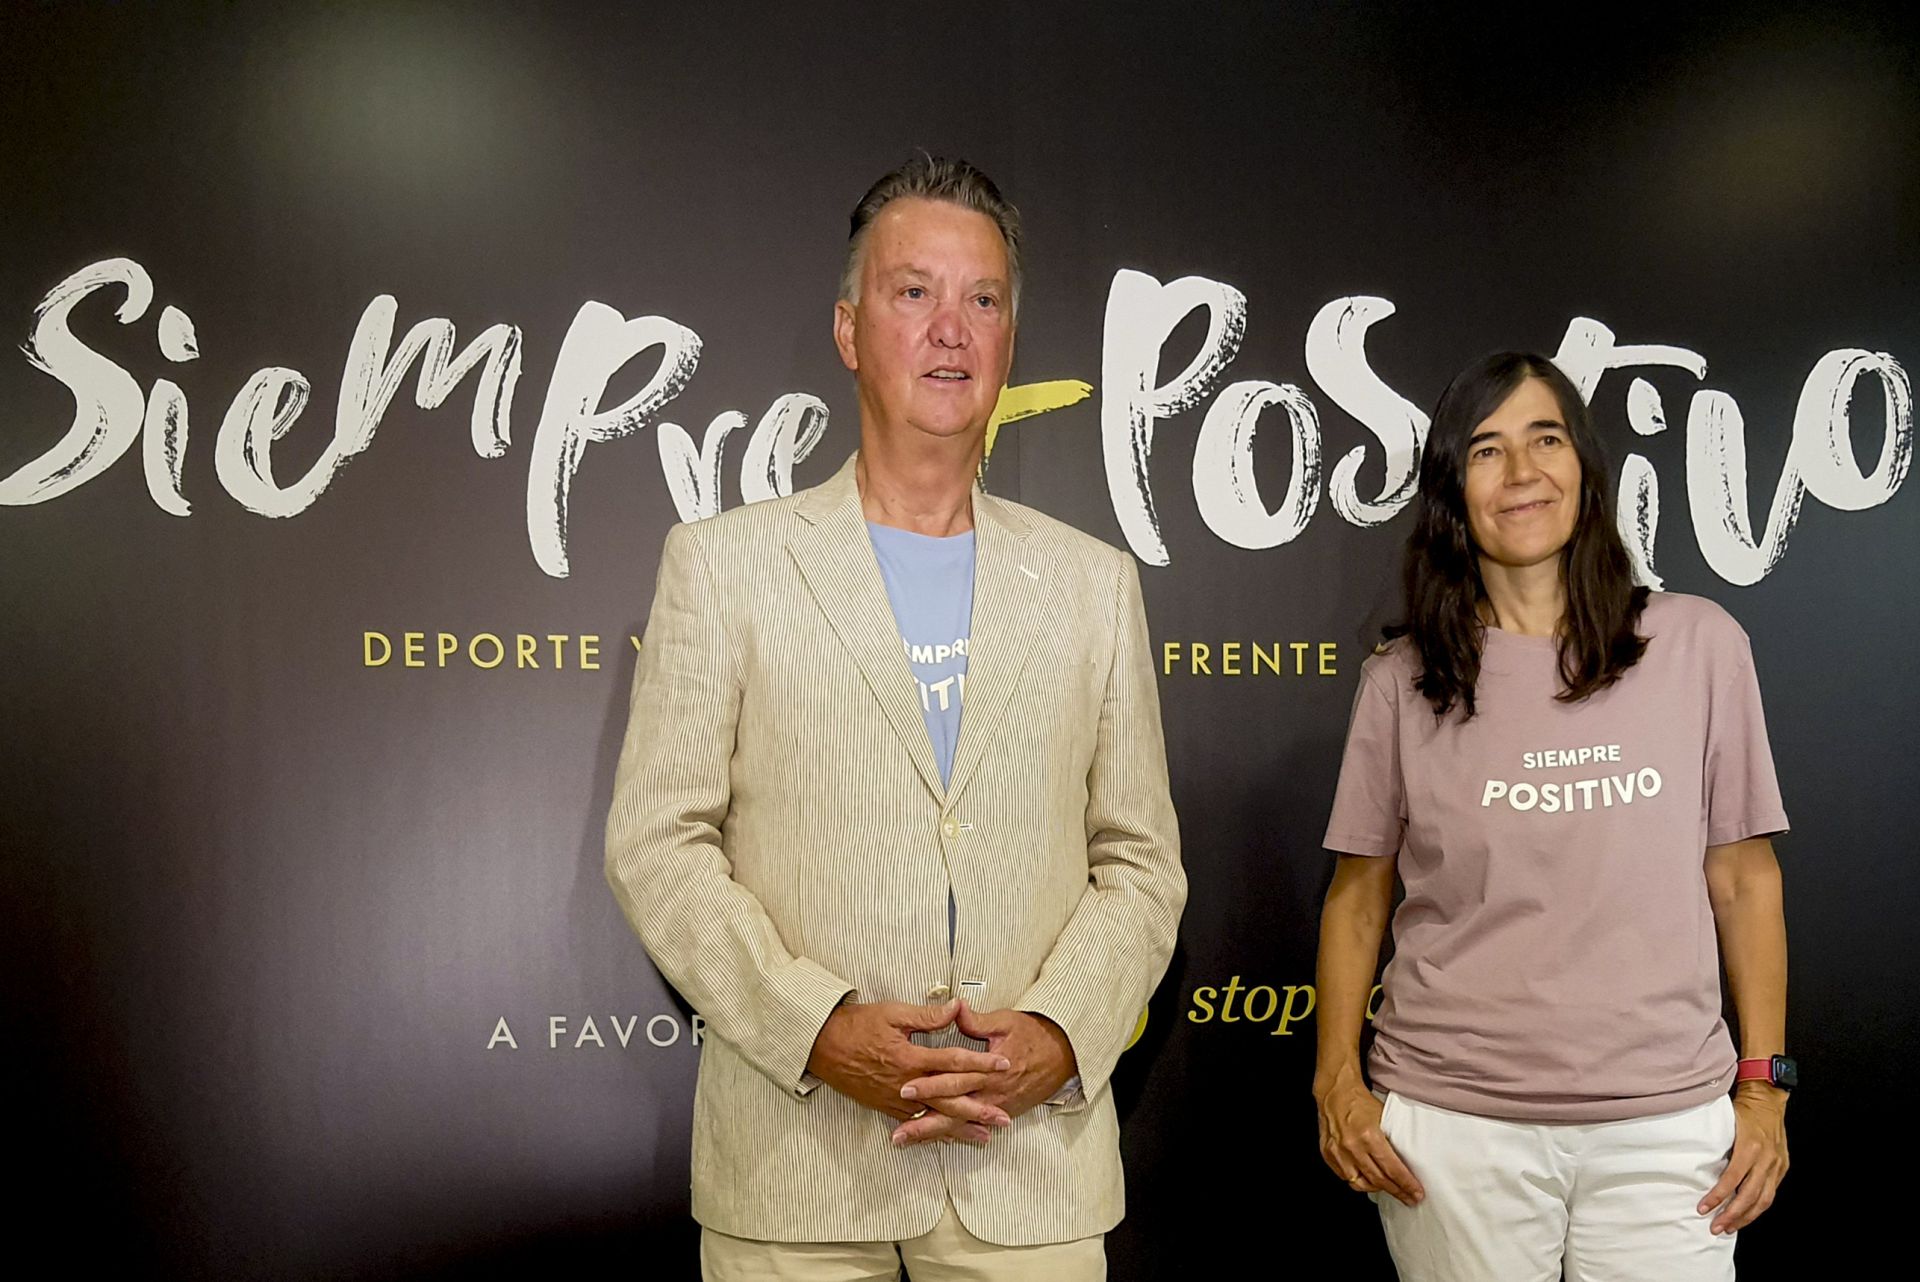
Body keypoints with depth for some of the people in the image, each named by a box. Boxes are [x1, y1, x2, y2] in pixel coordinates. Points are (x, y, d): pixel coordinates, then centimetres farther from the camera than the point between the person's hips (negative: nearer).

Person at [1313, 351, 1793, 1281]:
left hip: (1668, 1124, 1)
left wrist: (1764, 1087, 3)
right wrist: (1339, 1081, -3)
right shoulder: (1402, 681, 2)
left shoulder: (1699, 645, 2)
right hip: (1454, 1125, 0)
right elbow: (1358, 897, 6)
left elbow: (1744, 880, 6)